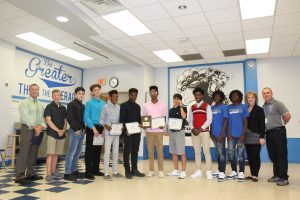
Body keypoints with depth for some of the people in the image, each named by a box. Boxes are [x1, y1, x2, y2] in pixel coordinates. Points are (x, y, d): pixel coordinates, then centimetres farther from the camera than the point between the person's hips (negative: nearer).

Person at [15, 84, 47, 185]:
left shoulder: (41, 105, 17)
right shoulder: (25, 102, -1)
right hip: (28, 129, -6)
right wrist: (35, 127, -16)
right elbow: (25, 117, -12)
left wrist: (41, 127, -8)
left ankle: (30, 174, 16)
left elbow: (43, 117, 10)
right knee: (23, 153, -9)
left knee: (33, 153, 9)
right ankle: (20, 176, -6)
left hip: (38, 130, 6)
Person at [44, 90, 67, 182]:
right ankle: (48, 174, -5)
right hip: (52, 134, -5)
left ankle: (53, 172, 16)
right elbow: (48, 121, -10)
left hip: (61, 135, 5)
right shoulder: (49, 107, -2)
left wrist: (63, 130, -5)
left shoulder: (63, 108, 12)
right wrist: (58, 130, -13)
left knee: (56, 154, 9)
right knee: (50, 154, -8)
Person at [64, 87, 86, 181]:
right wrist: (76, 129, -15)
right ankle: (67, 173, -1)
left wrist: (84, 128, 7)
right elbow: (70, 118, -11)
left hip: (82, 131, 7)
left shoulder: (83, 106, 18)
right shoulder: (71, 104, -3)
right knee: (71, 152, -6)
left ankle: (74, 171, 19)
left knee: (78, 152, 11)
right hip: (75, 131, -7)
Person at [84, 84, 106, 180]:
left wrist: (104, 128, 1)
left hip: (100, 128, 5)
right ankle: (88, 171, 6)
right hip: (91, 128, -5)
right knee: (90, 150, -1)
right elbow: (86, 117, -11)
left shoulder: (103, 104, 10)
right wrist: (93, 128, -17)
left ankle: (96, 169, 23)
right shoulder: (89, 103, -4)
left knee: (98, 150, 11)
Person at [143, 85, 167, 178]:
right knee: (150, 151, 6)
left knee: (160, 151, 1)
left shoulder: (163, 105, 3)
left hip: (159, 130, -1)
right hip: (149, 130, 1)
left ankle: (161, 170, 9)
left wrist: (162, 125, -15)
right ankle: (151, 170, 15)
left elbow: (164, 118, 4)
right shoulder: (146, 105, 6)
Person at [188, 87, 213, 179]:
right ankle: (198, 171, 15)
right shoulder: (192, 107, 13)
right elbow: (190, 120, 11)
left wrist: (201, 129, -14)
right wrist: (192, 129, -6)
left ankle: (209, 172, 3)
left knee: (206, 151, -4)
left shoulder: (207, 106, 1)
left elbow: (209, 119, -6)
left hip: (204, 131, -4)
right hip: (194, 132, 4)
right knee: (197, 151, 8)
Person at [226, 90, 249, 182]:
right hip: (231, 135, 3)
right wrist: (228, 133, -1)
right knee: (230, 153, 6)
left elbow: (246, 121, 1)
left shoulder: (243, 107, 4)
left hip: (240, 135, -2)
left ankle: (241, 173, 11)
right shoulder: (228, 108, 9)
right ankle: (234, 172, 20)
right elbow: (227, 121, 8)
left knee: (240, 154, 2)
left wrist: (243, 134, -7)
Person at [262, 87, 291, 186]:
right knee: (273, 155, 12)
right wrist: (264, 127, 6)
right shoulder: (263, 107, 13)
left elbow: (288, 116, -11)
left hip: (278, 132, -7)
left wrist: (279, 125, 1)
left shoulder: (277, 104, -6)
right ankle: (277, 175, 24)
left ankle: (284, 178, 5)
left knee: (282, 155, -2)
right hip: (269, 133, 7)